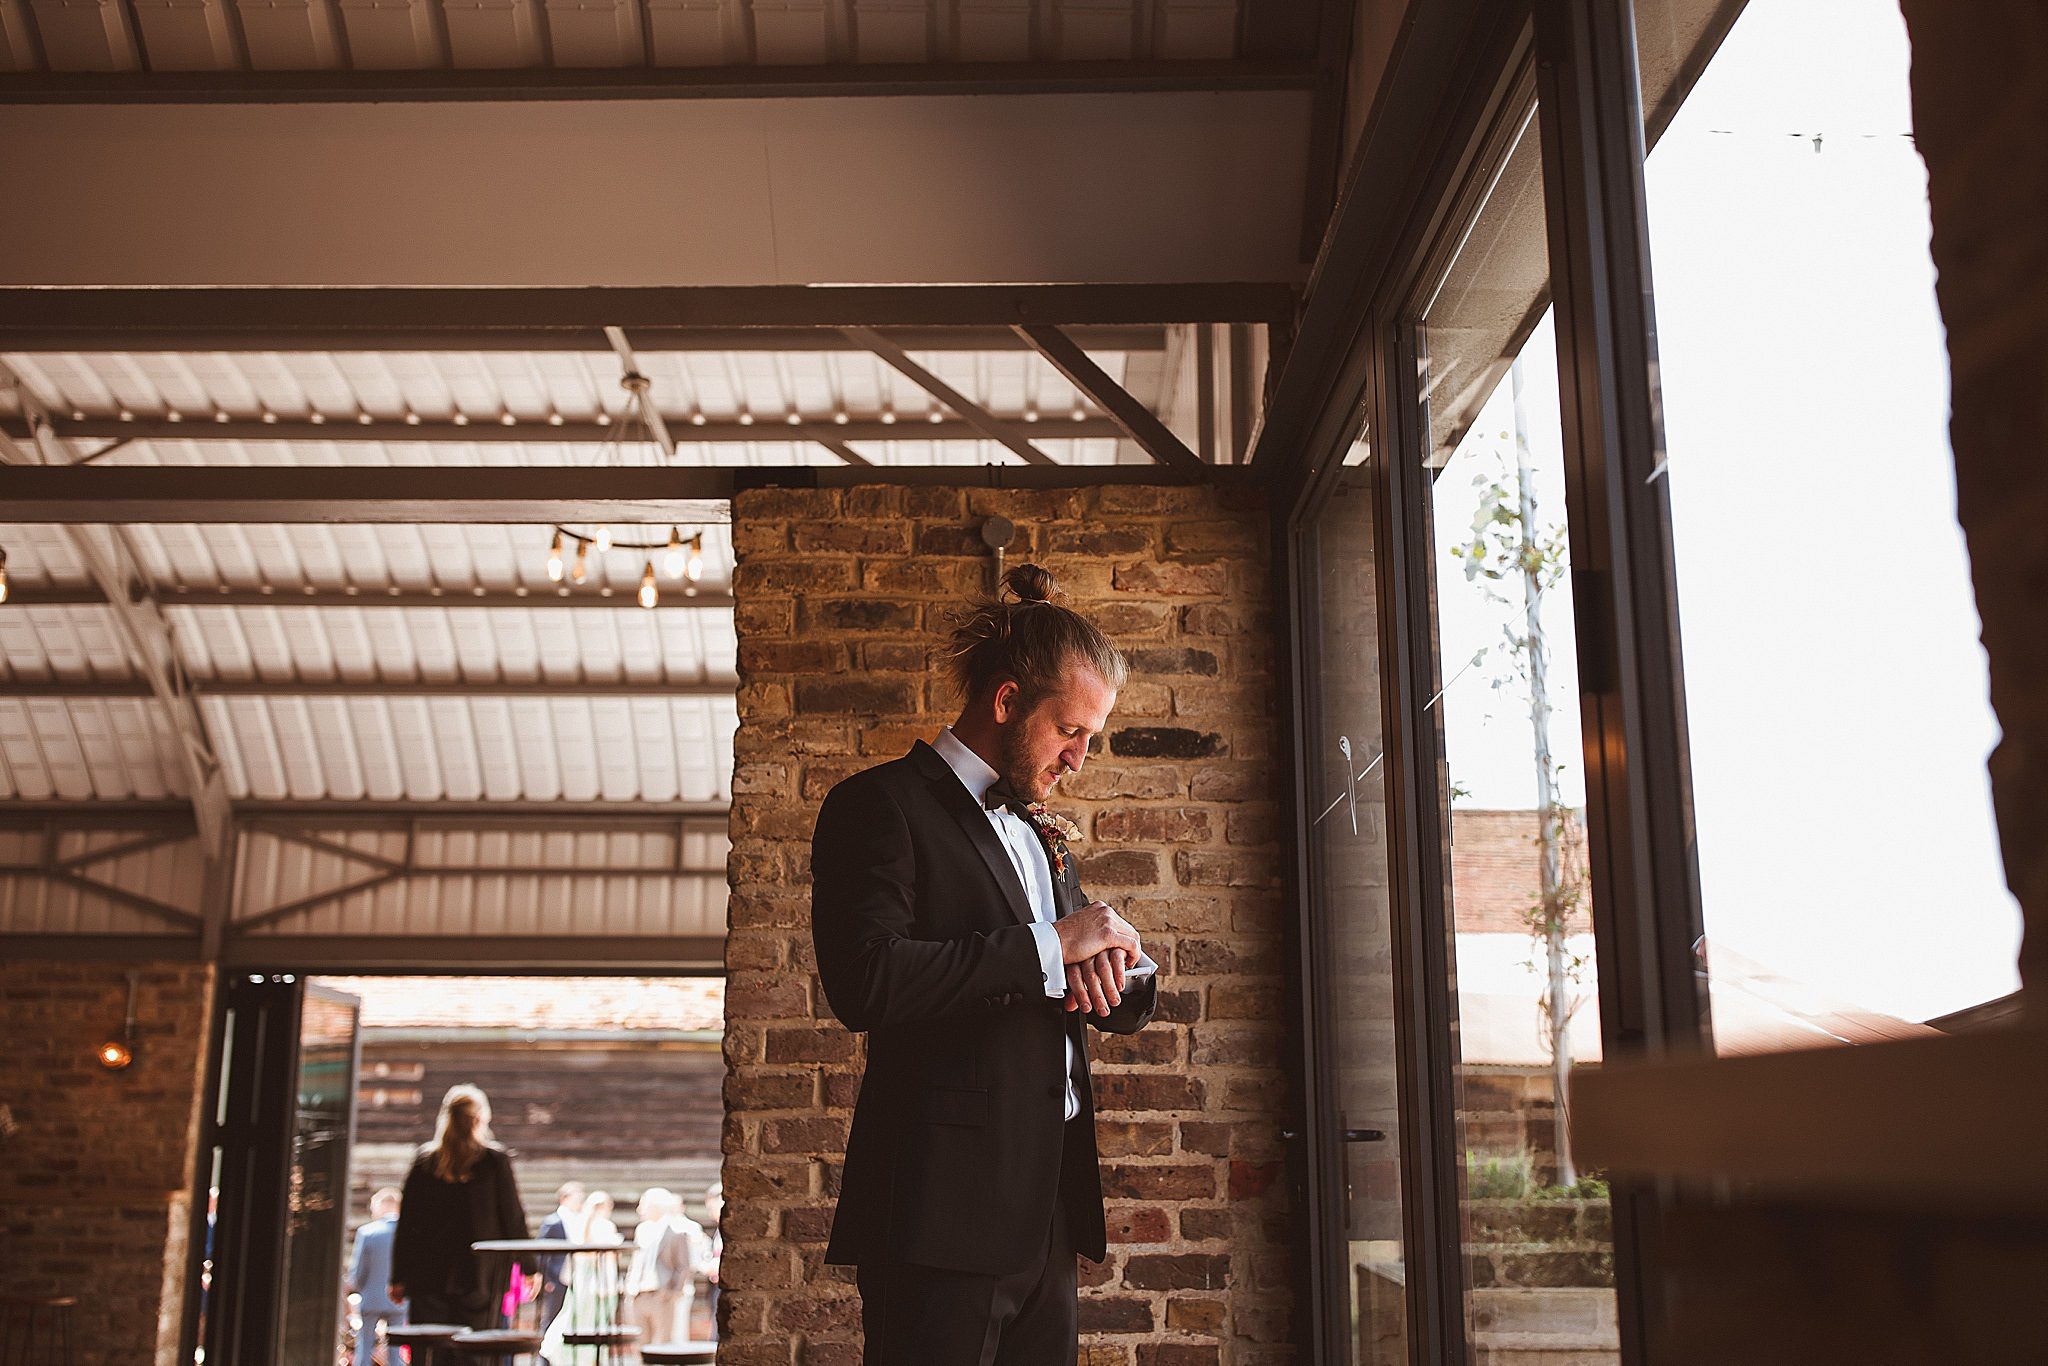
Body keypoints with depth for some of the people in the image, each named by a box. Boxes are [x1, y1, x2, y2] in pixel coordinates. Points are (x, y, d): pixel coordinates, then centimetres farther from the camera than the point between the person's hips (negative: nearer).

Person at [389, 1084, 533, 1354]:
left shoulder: (425, 1161, 3)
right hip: (480, 1277, -2)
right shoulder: (496, 1161, -3)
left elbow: (406, 1222, 5)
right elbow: (513, 1219, -1)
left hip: (428, 1275, 2)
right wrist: (529, 1268, 8)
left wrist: (399, 1277, 11)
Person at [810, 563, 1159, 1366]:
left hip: (1048, 1211, 8)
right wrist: (1049, 946, -15)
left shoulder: (1038, 832, 20)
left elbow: (1131, 1006, 24)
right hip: (945, 1213, -7)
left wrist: (1115, 973, -1)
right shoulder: (883, 804, -5)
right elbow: (863, 982, -21)